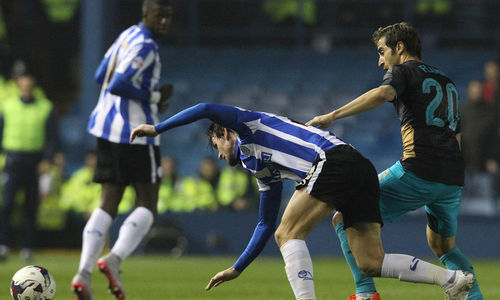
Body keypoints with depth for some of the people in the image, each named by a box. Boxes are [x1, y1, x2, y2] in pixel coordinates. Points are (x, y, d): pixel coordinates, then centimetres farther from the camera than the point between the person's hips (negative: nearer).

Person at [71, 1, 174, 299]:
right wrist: (155, 97, -9)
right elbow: (118, 85, -22)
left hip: (108, 126, 9)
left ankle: (84, 273, -5)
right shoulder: (144, 46, -14)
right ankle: (115, 259, -19)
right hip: (135, 132, -9)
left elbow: (101, 77, 21)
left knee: (108, 205, 7)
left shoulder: (128, 36, 14)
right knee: (147, 205, -1)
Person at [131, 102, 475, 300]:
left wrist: (158, 128, 3)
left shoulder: (248, 125, 14)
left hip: (335, 160, -9)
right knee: (371, 263, 3)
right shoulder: (265, 171, 34)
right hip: (362, 168, 9)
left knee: (289, 233, -6)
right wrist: (237, 269, 40)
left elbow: (207, 109, -4)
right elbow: (266, 225, 38)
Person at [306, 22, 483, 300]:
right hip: (453, 178, 7)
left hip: (418, 172, -7)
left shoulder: (404, 71, 5)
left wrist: (333, 116, -19)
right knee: (444, 245, 28)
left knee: (345, 219, 0)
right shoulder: (447, 81, 27)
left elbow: (382, 94, -19)